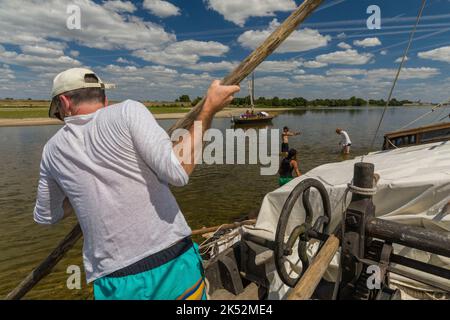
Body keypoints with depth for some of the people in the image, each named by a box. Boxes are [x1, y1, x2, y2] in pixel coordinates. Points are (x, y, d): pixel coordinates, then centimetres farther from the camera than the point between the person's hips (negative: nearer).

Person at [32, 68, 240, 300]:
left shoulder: (54, 150, 6)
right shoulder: (127, 111, -7)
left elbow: (45, 216, 20)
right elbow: (177, 172, -19)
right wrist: (208, 109, -10)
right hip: (175, 265, -1)